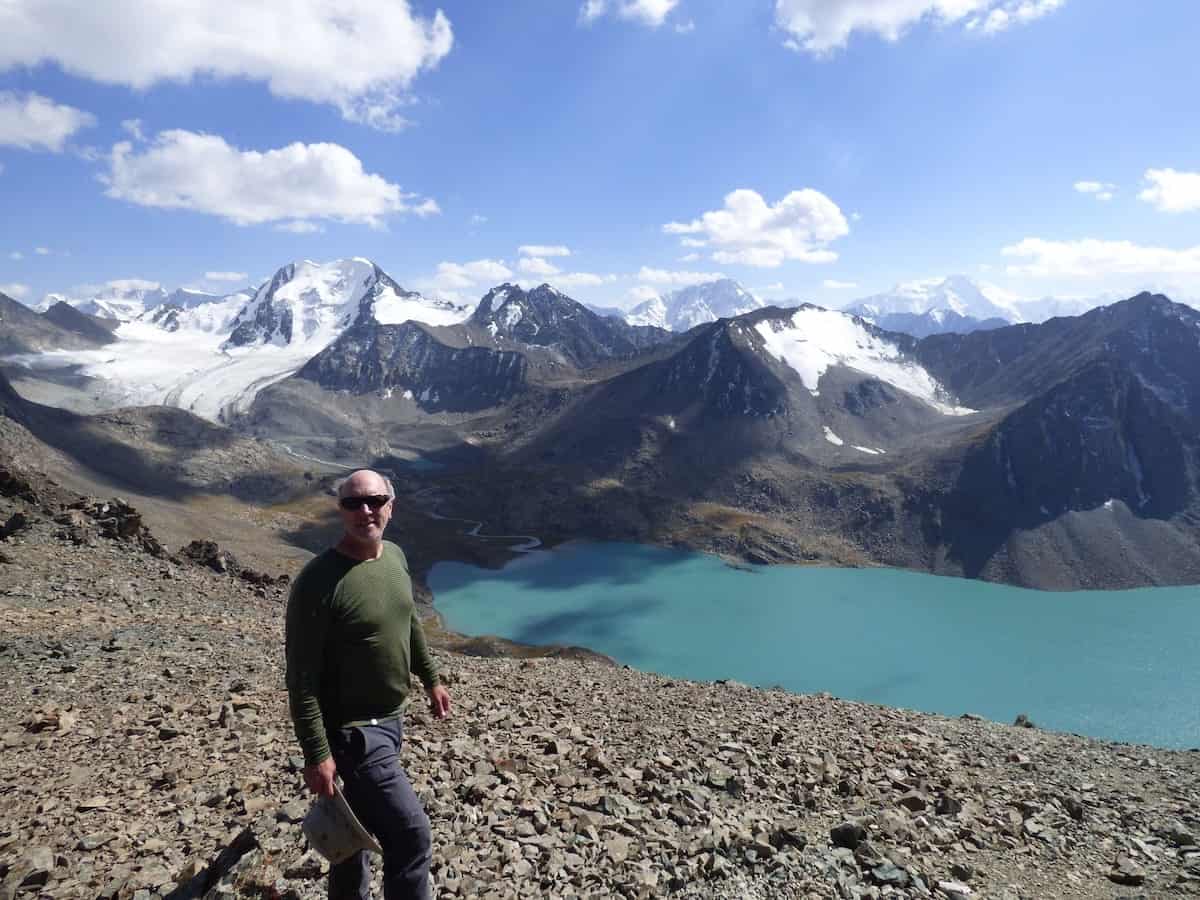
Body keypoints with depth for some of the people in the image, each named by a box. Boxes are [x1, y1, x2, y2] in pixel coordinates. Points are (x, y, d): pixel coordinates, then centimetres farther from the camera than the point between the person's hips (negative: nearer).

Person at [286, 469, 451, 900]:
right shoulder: (318, 581, -24)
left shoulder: (395, 556, 0)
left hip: (389, 718, 7)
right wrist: (316, 754, -20)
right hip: (352, 728, -7)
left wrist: (431, 679, 21)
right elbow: (302, 679, -20)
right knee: (410, 831, -5)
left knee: (361, 818, 24)